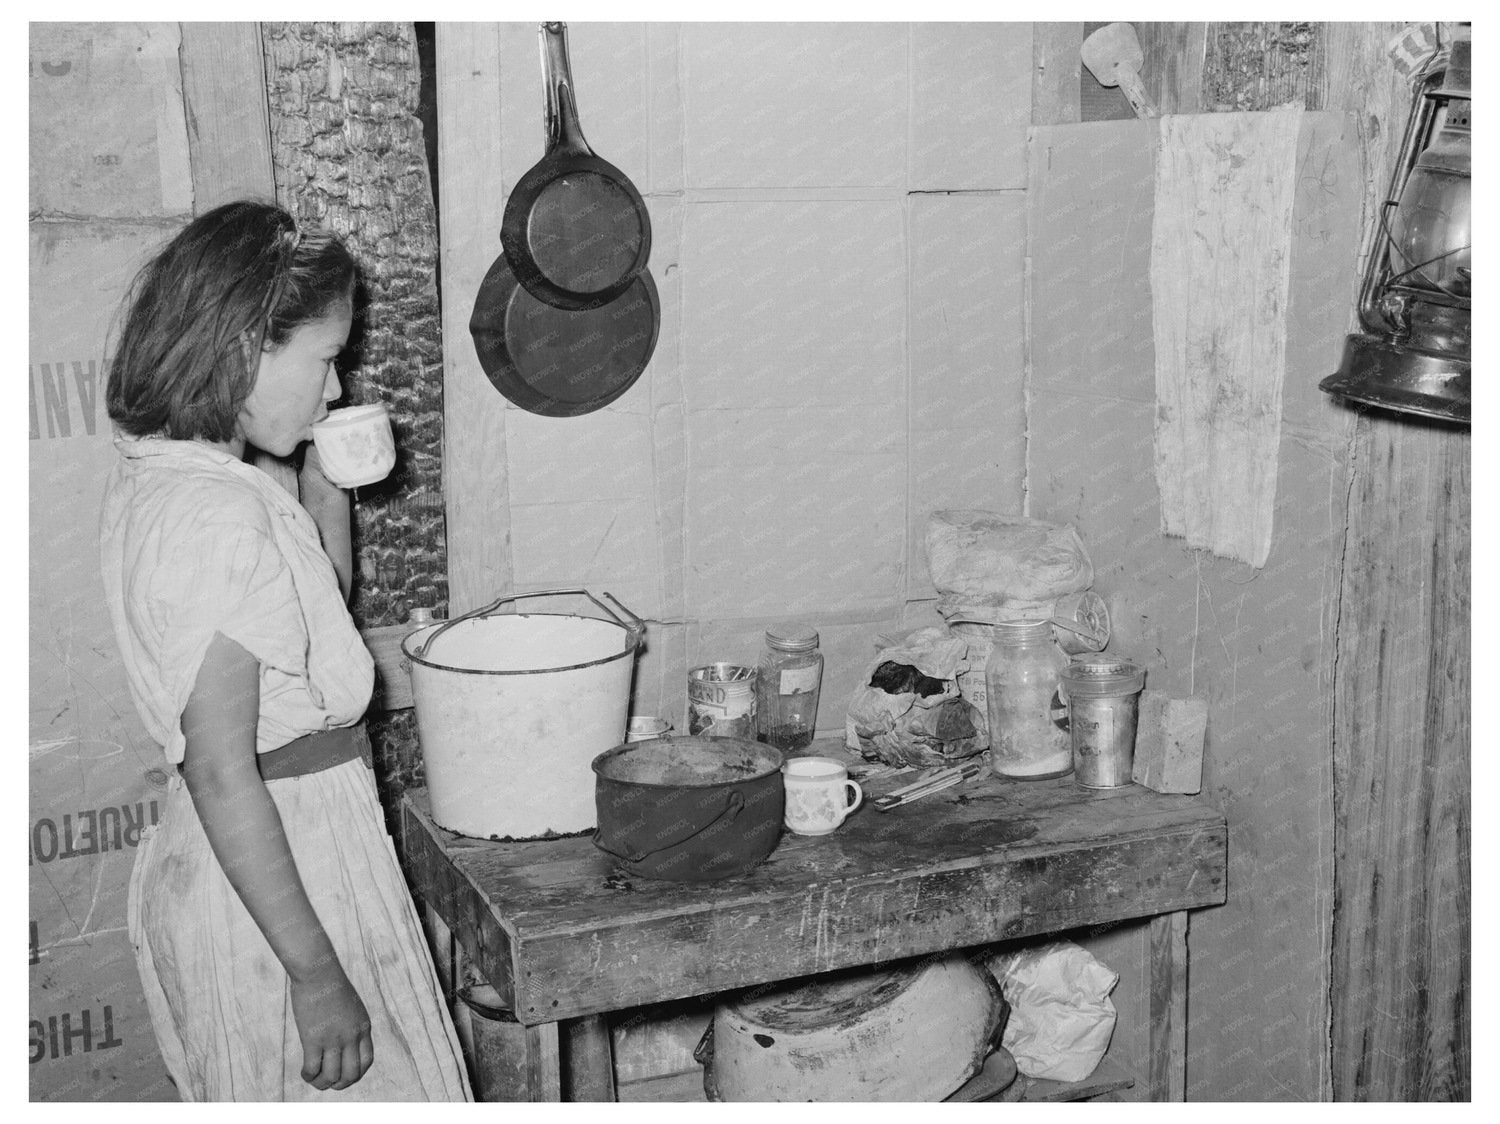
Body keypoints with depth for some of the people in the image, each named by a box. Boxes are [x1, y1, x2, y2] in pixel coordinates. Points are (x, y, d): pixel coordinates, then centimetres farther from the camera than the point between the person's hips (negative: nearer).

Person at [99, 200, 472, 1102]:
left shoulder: (153, 476, 6)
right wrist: (318, 974, -23)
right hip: (285, 877, -10)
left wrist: (325, 486, 7)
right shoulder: (222, 514, -24)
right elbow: (221, 773, -26)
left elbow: (318, 614, 21)